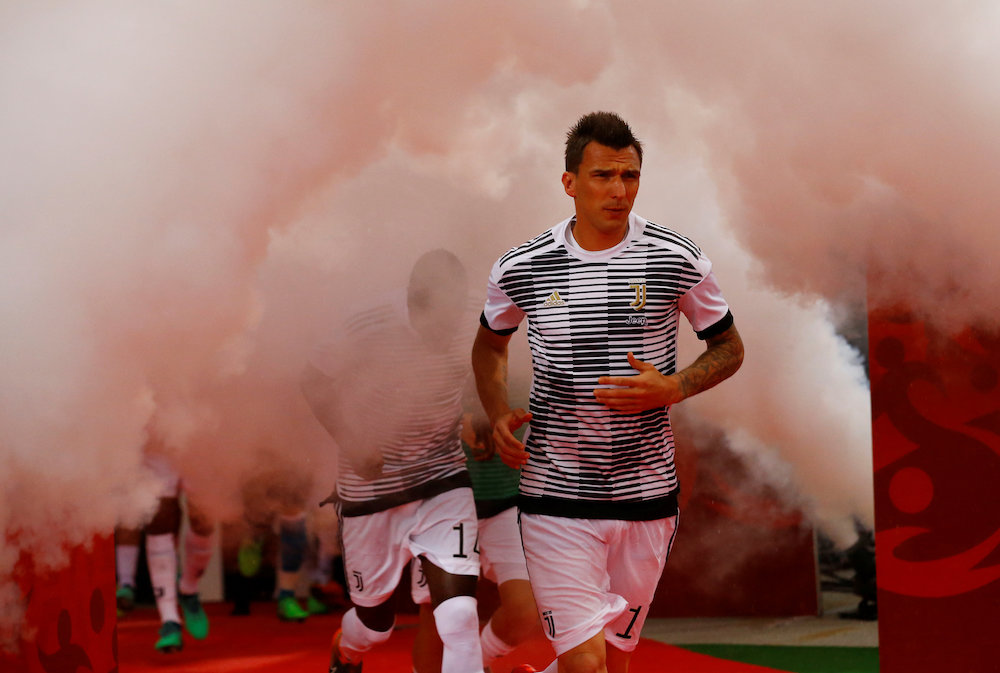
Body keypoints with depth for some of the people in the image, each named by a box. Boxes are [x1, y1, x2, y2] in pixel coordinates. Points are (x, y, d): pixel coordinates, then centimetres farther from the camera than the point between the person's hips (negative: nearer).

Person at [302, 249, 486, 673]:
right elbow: (315, 382, -6)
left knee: (460, 615, -16)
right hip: (372, 488, -1)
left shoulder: (468, 337, -11)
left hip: (443, 482, 2)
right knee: (376, 623, 16)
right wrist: (350, 443, -14)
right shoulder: (372, 329, -21)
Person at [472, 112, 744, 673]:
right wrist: (499, 414, -1)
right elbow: (490, 343, 17)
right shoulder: (521, 268, -3)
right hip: (555, 499, -1)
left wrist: (670, 389, -11)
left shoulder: (678, 259, -4)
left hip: (647, 494, 1)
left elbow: (729, 347, 8)